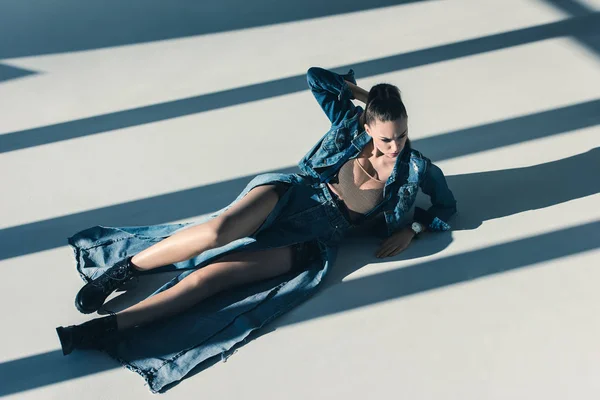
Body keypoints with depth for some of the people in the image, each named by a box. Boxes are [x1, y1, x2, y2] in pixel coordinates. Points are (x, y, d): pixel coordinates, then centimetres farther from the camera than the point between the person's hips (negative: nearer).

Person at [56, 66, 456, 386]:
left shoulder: (416, 168, 0)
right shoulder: (350, 121, 1)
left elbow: (447, 205, 12)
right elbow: (315, 76, 7)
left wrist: (412, 229, -2)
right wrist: (363, 92, 10)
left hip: (317, 237, 0)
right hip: (296, 193, 1)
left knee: (209, 277, -17)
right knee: (218, 231, -33)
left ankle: (107, 326, -15)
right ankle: (125, 268, -10)